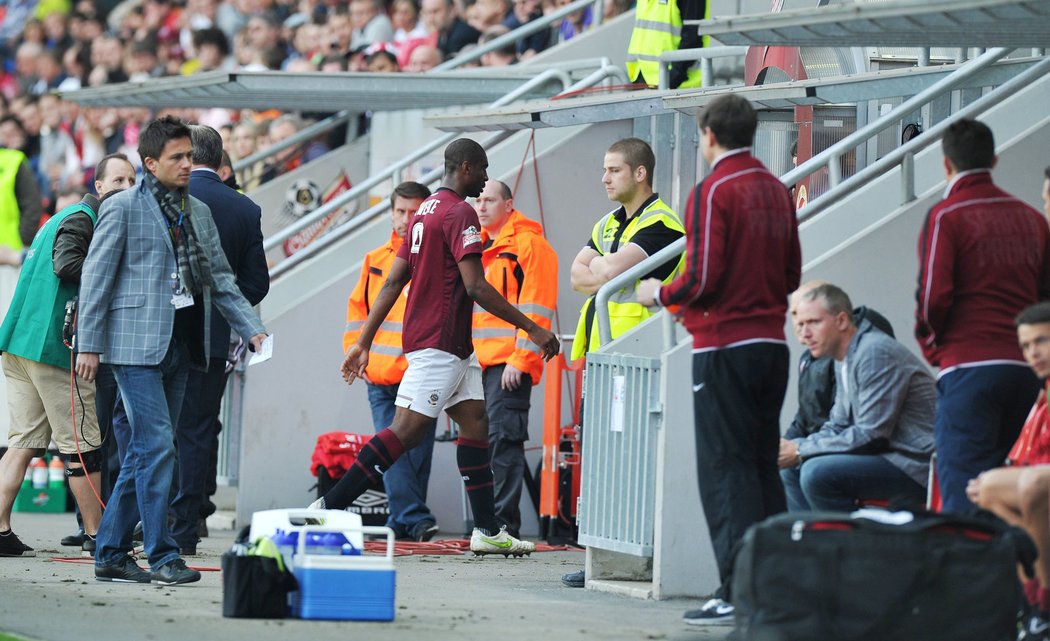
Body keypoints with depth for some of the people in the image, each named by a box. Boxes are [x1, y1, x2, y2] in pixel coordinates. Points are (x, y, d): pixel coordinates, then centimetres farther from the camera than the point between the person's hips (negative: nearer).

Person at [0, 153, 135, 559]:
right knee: (82, 445, -1)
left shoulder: (63, 218, 21)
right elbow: (66, 264, -23)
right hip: (54, 345, -9)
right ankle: (95, 534, 5)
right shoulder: (81, 220, -7)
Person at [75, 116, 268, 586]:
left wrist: (252, 329, 7)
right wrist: (89, 346, -8)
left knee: (144, 453, 8)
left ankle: (111, 554, 14)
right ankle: (162, 556, -9)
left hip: (178, 348, 7)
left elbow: (220, 278, 19)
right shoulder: (122, 208, -4)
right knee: (157, 446, -12)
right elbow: (96, 277, -4)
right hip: (135, 346, -7)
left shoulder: (198, 212, 16)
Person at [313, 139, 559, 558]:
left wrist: (364, 342, 17)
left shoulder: (425, 212, 16)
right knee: (404, 432, -12)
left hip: (453, 346, 11)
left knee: (475, 424, 11)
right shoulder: (460, 213, -13)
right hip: (439, 344, -11)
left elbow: (393, 281, 16)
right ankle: (327, 509, -13)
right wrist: (532, 329, -16)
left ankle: (487, 531, 10)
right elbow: (475, 287, -20)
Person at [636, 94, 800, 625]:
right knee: (763, 467, 13)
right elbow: (792, 275, 14)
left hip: (723, 347, -7)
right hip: (771, 342, 7)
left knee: (725, 469, -5)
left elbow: (703, 277, -15)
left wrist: (662, 294, 2)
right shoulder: (777, 191, 11)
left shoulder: (714, 191, -11)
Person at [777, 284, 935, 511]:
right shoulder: (846, 360, 15)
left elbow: (870, 436, -20)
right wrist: (792, 448, -1)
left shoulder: (875, 352, -16)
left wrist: (800, 451, -15)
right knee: (791, 470, 12)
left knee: (817, 472, -26)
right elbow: (838, 428, 19)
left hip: (916, 466, -10)